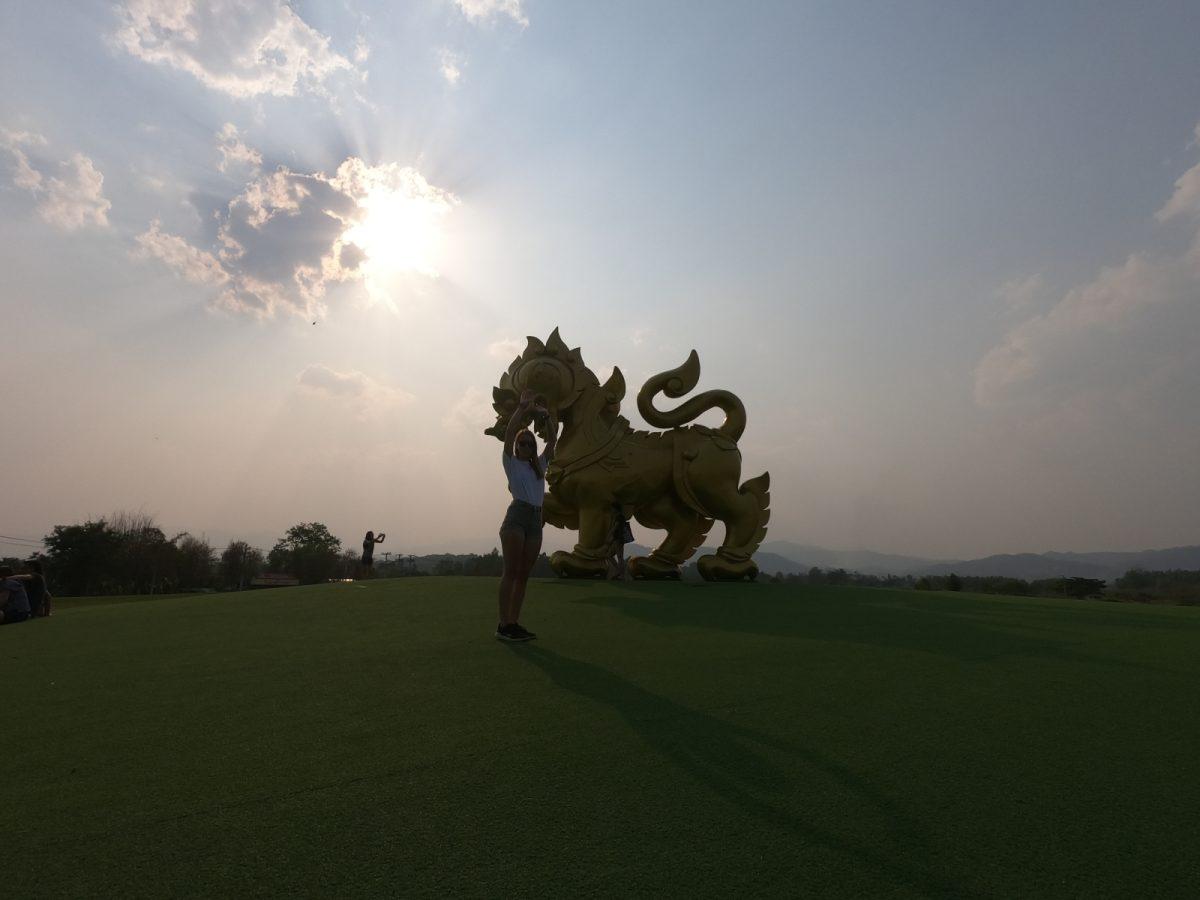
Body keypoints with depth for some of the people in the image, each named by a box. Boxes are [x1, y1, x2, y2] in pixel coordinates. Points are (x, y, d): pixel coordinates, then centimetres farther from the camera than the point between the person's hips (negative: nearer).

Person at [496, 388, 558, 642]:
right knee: (511, 571, -9)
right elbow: (509, 432, -3)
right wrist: (523, 406, -3)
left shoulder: (539, 465, 22)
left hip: (536, 519, 6)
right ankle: (503, 624, -9)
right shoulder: (511, 462, 8)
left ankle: (514, 623, 7)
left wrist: (546, 413, 9)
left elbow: (552, 439, 16)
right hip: (516, 515, -6)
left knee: (523, 574, 4)